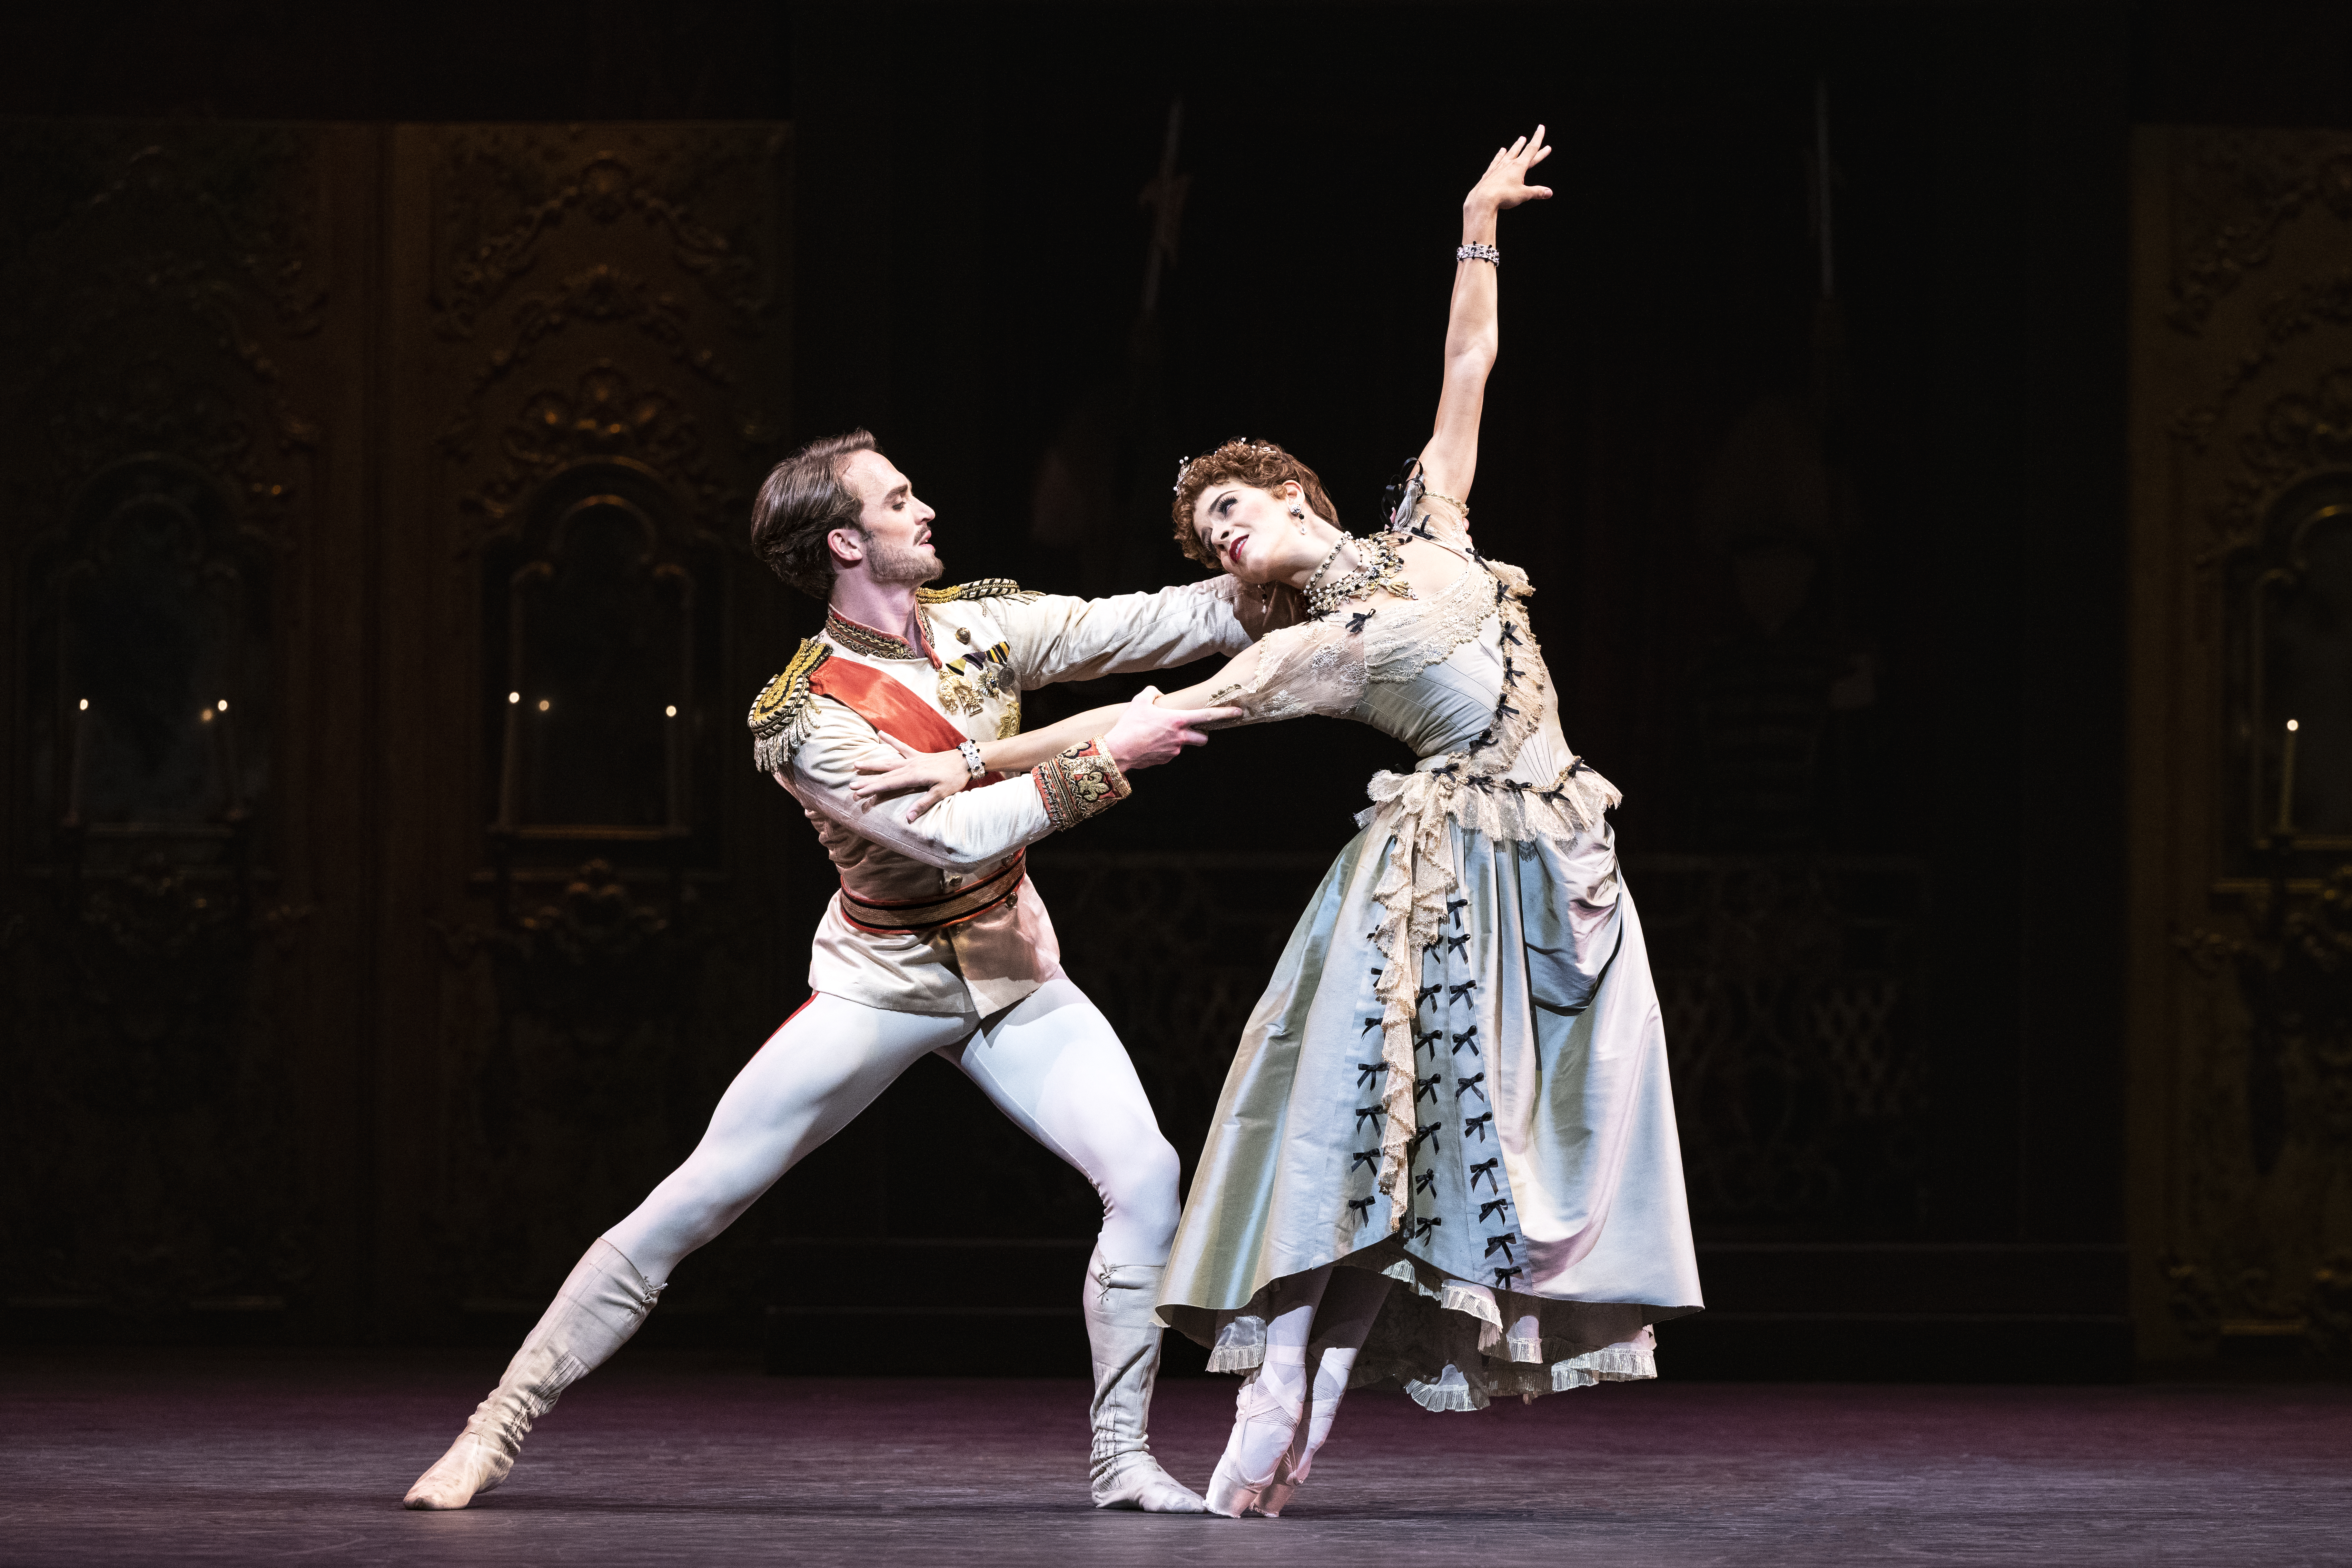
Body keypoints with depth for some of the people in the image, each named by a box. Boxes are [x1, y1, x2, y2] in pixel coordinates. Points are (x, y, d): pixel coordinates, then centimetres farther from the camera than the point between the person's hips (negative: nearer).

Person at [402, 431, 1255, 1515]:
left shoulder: (981, 628, -3)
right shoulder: (812, 716, -20)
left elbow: (1148, 624, -8)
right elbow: (951, 834, -29)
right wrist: (1101, 758, -30)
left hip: (1012, 975, 5)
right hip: (882, 984, -5)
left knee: (1146, 1176, -14)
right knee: (694, 1200, -8)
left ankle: (1120, 1457, -3)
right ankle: (499, 1429, 0)